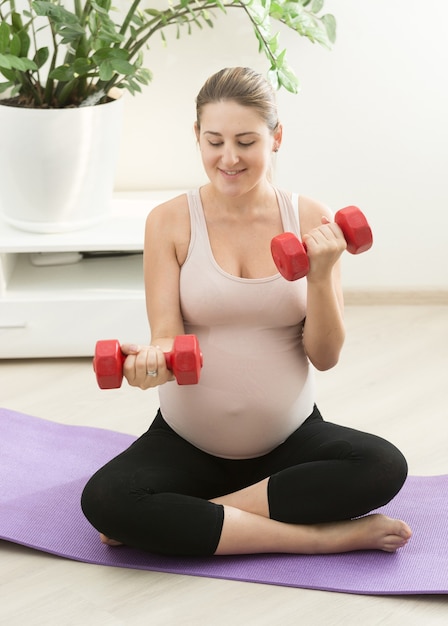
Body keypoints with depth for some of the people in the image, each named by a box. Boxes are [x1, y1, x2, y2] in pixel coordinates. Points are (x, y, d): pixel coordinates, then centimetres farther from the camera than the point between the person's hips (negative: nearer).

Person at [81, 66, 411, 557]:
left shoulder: (312, 221, -3)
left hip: (290, 438, 2)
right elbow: (168, 337, -11)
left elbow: (325, 357, -4)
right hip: (188, 442, -1)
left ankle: (192, 517, -19)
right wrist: (154, 359, -34)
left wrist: (321, 275, -20)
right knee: (104, 500, -30)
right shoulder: (169, 222, -6)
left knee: (384, 467, -29)